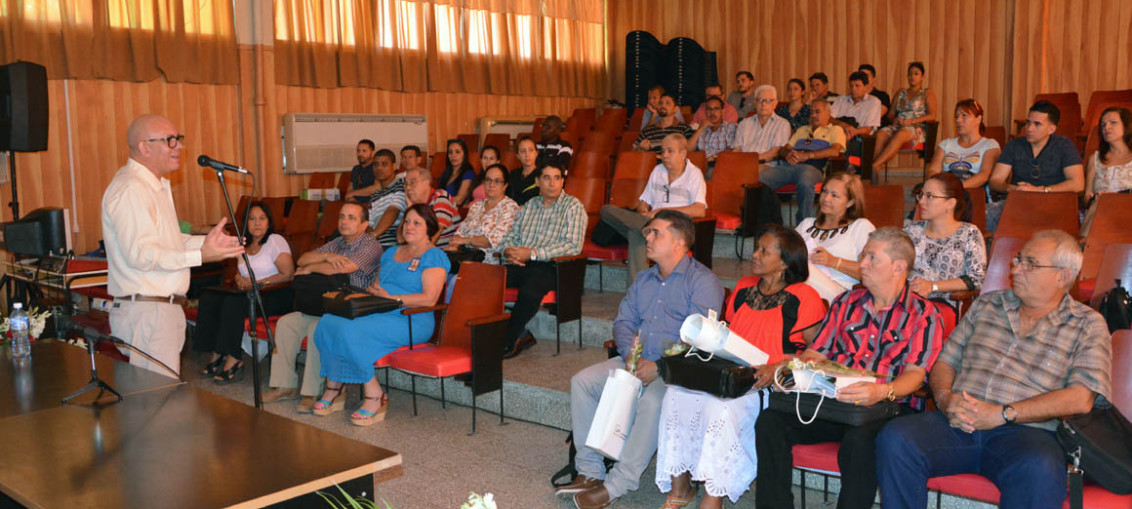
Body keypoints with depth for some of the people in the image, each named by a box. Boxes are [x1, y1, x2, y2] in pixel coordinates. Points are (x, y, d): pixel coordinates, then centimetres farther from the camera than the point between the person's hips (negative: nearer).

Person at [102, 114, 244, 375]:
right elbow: (140, 254, -23)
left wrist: (204, 241, 9)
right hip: (144, 312, -10)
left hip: (165, 309, 10)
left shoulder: (156, 185, 18)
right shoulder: (130, 189, -16)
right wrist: (200, 256, -27)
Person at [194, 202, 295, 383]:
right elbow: (239, 271, 26)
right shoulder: (244, 244, 18)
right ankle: (217, 354, -13)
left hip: (276, 295, -7)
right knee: (208, 296, -15)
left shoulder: (275, 241, -5)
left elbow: (288, 274, -13)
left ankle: (233, 359, -24)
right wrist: (240, 279, 1)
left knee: (234, 302, -32)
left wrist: (257, 284, -13)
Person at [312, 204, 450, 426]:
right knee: (329, 322, -18)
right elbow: (376, 286, 24)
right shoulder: (392, 253, 25)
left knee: (351, 331, -29)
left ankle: (374, 397, -17)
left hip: (411, 322, -7)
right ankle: (334, 388, -9)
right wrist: (370, 290, 0)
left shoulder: (434, 256, -1)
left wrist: (391, 298, -14)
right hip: (378, 314, 7)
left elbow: (429, 299, -12)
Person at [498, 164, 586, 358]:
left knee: (530, 291, -37)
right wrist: (508, 250, -3)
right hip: (521, 264, 6)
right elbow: (511, 235, 24)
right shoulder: (529, 206, 22)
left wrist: (533, 253, -15)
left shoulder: (573, 206, 2)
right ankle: (521, 335, -12)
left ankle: (508, 341, -16)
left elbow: (573, 245, -11)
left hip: (550, 267, -6)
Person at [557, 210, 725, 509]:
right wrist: (629, 352, -6)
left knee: (653, 400, -36)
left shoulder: (703, 281, -5)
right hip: (635, 361, 7)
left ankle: (618, 485, -24)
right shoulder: (643, 280, 19)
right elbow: (623, 321, 16)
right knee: (581, 381, -10)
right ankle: (590, 471, -6)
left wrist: (659, 366, -23)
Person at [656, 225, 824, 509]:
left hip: (767, 386, -6)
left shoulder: (803, 298, -3)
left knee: (723, 405, -34)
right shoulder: (743, 289, 17)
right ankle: (679, 486, -9)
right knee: (677, 394, -19)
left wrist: (778, 370, -19)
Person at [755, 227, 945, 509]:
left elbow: (914, 374, -7)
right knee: (770, 421, -21)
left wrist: (883, 391, -28)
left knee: (861, 439, -38)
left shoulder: (923, 314, 6)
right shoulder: (846, 303, 21)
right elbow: (815, 354, 19)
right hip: (830, 400, 4)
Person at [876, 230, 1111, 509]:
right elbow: (945, 361, 20)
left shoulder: (1088, 325, 8)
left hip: (1024, 431, -3)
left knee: (1039, 471, -39)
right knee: (895, 439, -27)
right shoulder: (987, 305, 21)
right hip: (958, 423, 3)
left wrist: (1003, 414, -14)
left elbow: (1081, 398, -6)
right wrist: (945, 398, -4)